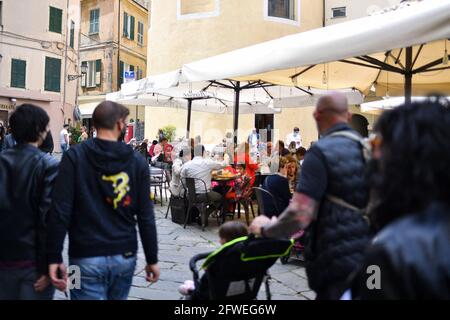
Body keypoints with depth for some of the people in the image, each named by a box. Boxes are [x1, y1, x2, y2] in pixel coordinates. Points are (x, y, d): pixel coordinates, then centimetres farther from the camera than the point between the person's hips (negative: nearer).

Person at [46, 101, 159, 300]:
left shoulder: (75, 156, -5)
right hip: (125, 256, 3)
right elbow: (145, 216, -1)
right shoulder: (137, 161, 0)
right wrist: (152, 259, 6)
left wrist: (54, 257, -7)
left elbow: (60, 211, -12)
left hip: (87, 258, -2)